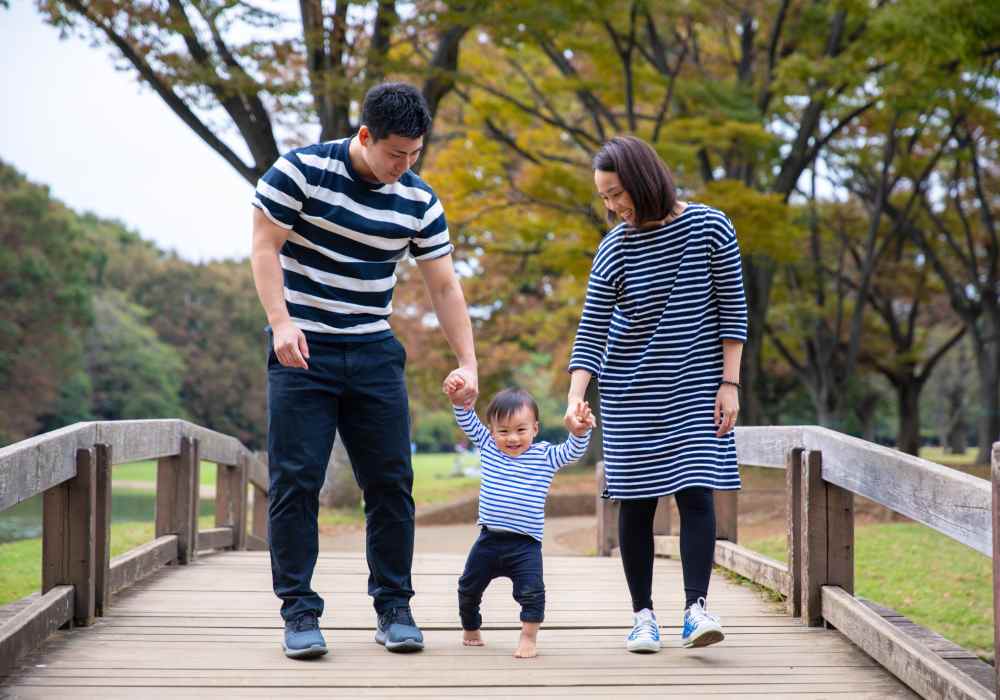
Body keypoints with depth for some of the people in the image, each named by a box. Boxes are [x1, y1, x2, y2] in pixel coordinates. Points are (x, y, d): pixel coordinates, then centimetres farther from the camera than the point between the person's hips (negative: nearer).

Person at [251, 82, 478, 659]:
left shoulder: (419, 201, 2)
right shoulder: (301, 171, -9)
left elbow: (445, 286, 5)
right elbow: (265, 248, -8)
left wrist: (468, 363, -3)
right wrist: (281, 323, -19)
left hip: (374, 353, 4)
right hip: (302, 352, -4)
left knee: (391, 480, 2)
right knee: (296, 480, -6)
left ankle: (394, 608, 13)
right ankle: (299, 612, 1)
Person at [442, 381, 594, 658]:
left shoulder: (545, 456, -4)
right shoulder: (488, 447, 3)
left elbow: (572, 452, -16)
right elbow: (469, 423, 5)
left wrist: (580, 432, -34)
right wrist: (458, 401, -11)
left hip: (525, 544, -3)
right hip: (489, 541, 3)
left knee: (531, 592, -15)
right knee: (469, 588, 16)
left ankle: (529, 639, -2)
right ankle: (470, 630, 38)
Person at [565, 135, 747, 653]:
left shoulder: (709, 228, -8)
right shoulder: (614, 250, -4)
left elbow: (732, 310, -3)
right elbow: (591, 333, -5)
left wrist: (730, 382, -8)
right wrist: (575, 398, -17)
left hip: (695, 387, -2)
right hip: (630, 392, 2)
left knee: (695, 492, -12)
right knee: (636, 501, 2)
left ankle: (696, 610, -15)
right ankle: (643, 616, 10)